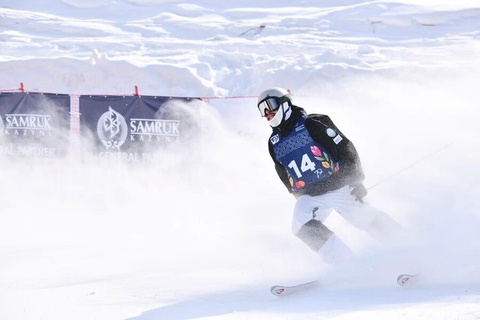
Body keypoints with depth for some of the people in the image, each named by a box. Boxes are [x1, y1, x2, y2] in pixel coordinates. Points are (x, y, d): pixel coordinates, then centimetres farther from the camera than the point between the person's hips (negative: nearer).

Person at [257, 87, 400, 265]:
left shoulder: (312, 124, -10)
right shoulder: (274, 143, 7)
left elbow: (345, 148, -10)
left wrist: (356, 180, -15)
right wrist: (300, 199, 19)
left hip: (338, 187, -4)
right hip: (310, 197, 4)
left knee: (370, 222, 0)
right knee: (302, 227, -23)